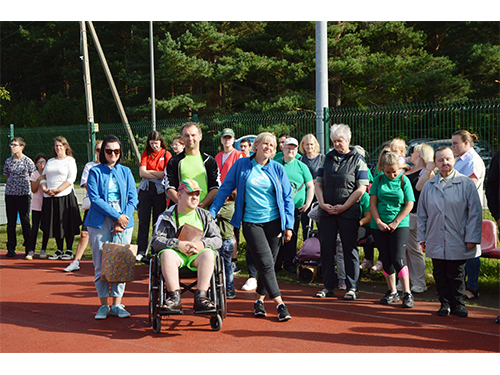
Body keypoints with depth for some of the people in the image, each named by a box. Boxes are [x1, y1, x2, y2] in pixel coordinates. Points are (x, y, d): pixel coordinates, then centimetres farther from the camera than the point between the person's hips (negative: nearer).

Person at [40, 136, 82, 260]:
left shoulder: (70, 160, 2)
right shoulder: (50, 161, 19)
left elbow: (71, 179, -9)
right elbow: (43, 177, 17)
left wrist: (57, 190, -18)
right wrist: (44, 188, -5)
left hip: (65, 196, -5)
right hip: (49, 198, 5)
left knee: (68, 225, -3)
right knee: (55, 224, 7)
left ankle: (69, 250, 6)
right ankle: (59, 250, 17)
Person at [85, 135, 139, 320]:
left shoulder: (125, 171, 13)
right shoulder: (95, 171, 5)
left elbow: (133, 198, 7)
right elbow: (95, 198, -6)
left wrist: (122, 220, -7)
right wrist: (117, 216, -12)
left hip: (123, 222, 2)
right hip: (100, 223, -2)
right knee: (101, 265, -2)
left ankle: (117, 304, 9)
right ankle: (104, 304, 8)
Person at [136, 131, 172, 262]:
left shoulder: (166, 154, 4)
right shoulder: (146, 154, 11)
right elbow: (142, 172, 0)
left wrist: (149, 172, -4)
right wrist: (159, 174, -6)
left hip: (160, 190, -2)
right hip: (145, 189, 2)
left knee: (158, 222, 0)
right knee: (143, 220, -1)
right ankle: (141, 252, 2)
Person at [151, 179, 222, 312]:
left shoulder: (205, 216, 17)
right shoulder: (166, 217, 11)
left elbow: (217, 240, 9)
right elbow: (156, 241, -2)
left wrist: (202, 243, -13)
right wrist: (178, 244, -17)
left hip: (197, 256, 1)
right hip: (176, 254, -1)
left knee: (208, 253, -31)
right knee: (166, 253, -34)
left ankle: (200, 297, -36)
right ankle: (175, 298, -37)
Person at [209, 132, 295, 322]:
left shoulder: (278, 169, 4)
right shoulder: (241, 165, 1)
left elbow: (287, 198, 8)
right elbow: (225, 189, 5)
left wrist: (288, 225, 2)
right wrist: (211, 213, 0)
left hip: (274, 221, 2)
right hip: (251, 222, -2)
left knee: (269, 263, 7)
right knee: (265, 263, -10)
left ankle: (259, 299, 25)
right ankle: (279, 303, -5)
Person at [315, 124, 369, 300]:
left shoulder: (357, 160, 1)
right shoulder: (328, 158, 13)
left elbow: (361, 188, -6)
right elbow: (318, 183, 13)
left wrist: (343, 206, -12)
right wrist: (322, 203, -3)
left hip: (348, 212, -4)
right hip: (326, 211, 4)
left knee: (350, 249, 0)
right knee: (326, 248, 5)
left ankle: (352, 287, 9)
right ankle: (327, 286, 15)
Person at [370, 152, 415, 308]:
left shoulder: (404, 180, 0)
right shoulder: (378, 180, 5)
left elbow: (409, 205, -3)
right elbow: (372, 203, 5)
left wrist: (395, 222, -10)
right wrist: (379, 222, -7)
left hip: (400, 225, -3)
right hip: (379, 225, 3)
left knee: (398, 259, -11)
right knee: (386, 260, 7)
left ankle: (407, 294, -4)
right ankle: (392, 292, 20)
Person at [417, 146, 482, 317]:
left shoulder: (466, 183, -1)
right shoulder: (429, 186, 8)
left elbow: (474, 212, -2)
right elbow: (422, 214, 14)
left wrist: (472, 238, -6)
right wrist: (422, 237, 11)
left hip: (458, 243, -3)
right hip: (436, 243, 3)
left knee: (457, 275, 5)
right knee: (440, 275, 7)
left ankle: (458, 304, 19)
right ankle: (445, 304, 20)